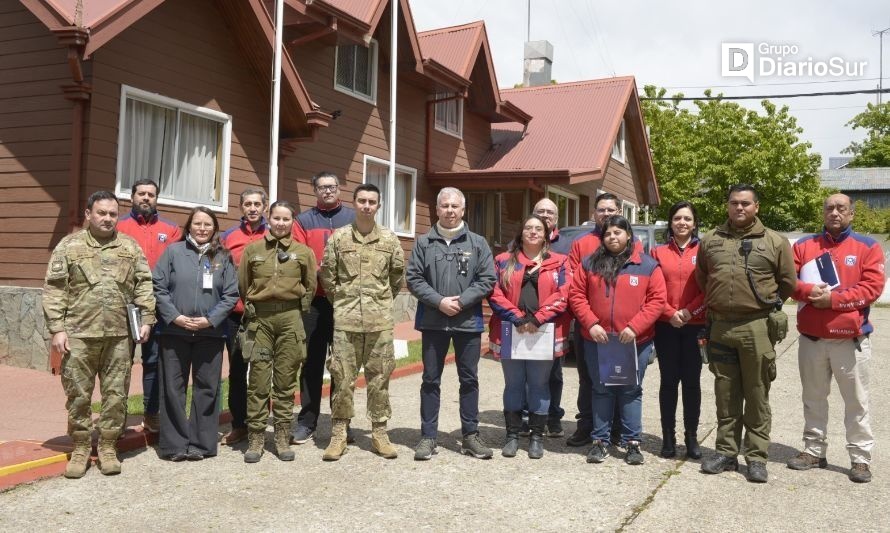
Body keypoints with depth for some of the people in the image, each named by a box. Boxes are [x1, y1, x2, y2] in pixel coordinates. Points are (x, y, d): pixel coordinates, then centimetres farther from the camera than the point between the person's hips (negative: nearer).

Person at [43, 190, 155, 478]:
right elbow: (54, 289, -1)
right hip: (79, 334, -1)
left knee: (116, 394, 6)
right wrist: (57, 328, -7)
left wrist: (146, 319, -2)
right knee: (78, 394, 6)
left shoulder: (131, 247, 9)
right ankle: (81, 447, 20)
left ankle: (108, 446, 19)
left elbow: (144, 285, 7)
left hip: (119, 335, 2)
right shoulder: (69, 246, 3)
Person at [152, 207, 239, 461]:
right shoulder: (173, 251, 4)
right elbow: (159, 287, -1)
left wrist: (210, 319, -10)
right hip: (174, 331, 0)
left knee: (206, 388, 6)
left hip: (211, 332, 1)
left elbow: (231, 295, 2)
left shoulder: (223, 257, 6)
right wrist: (175, 317, -11)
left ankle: (201, 443, 16)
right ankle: (175, 444, 13)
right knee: (173, 388, 4)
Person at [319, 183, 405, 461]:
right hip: (346, 318, -1)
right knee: (343, 377, 3)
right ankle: (339, 433, 13)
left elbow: (398, 274, 13)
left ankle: (379, 432, 17)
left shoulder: (390, 239, 4)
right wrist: (340, 301, 9)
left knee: (379, 377, 7)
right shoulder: (338, 237, 2)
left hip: (380, 319, 1)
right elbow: (326, 274, 7)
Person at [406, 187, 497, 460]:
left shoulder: (478, 243, 4)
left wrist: (461, 301, -12)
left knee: (469, 379, 8)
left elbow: (487, 279, -2)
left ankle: (470, 435, 20)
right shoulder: (424, 242, 4)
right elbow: (413, 279, -2)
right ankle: (428, 436, 16)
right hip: (433, 321, 0)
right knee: (430, 380, 7)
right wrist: (439, 301, -14)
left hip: (468, 321, 0)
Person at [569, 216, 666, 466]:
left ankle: (632, 442, 17)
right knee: (601, 389, 9)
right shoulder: (589, 263, 5)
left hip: (635, 341, -1)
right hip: (597, 340, 1)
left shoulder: (648, 265, 2)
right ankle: (599, 440, 19)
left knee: (631, 391, 7)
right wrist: (591, 324, -10)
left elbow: (658, 299, -4)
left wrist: (635, 327, -13)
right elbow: (576, 295, 2)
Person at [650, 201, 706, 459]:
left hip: (695, 326, -1)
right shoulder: (659, 252, 7)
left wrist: (690, 311, -13)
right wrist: (670, 313, -10)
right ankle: (668, 437, 12)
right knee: (669, 381, 5)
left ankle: (691, 437, 15)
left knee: (692, 381, 5)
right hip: (666, 326, 1)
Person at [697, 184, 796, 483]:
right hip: (720, 327, 3)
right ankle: (726, 452, 20)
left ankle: (757, 457, 12)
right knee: (725, 395, 10)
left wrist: (765, 304, 10)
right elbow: (701, 279, 19)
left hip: (758, 328, -3)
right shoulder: (710, 241, 9)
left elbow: (788, 283, 6)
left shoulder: (775, 242, 1)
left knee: (757, 395, 3)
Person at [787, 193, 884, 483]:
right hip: (811, 339, 3)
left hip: (851, 340, -2)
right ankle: (814, 451, 24)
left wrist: (833, 298, -18)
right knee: (813, 399, 12)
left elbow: (873, 287, -9)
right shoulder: (804, 245, 7)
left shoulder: (867, 247, 1)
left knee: (856, 402, 4)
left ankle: (860, 458, 14)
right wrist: (809, 290, -19)